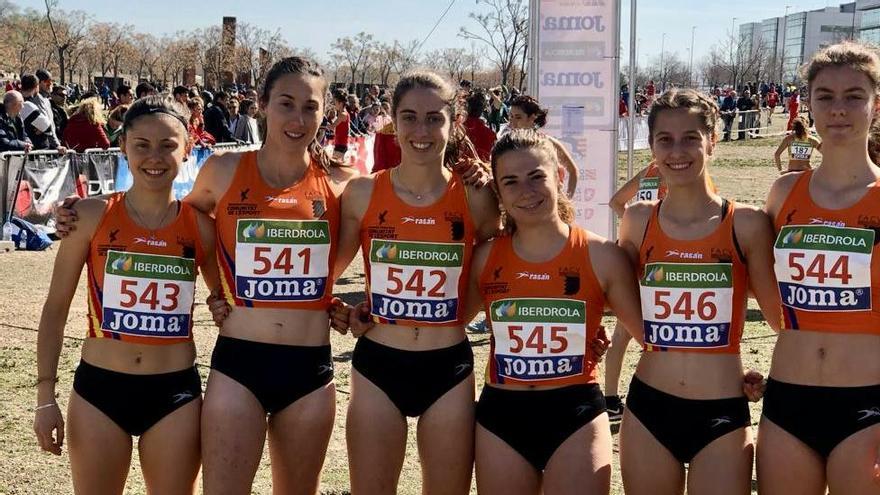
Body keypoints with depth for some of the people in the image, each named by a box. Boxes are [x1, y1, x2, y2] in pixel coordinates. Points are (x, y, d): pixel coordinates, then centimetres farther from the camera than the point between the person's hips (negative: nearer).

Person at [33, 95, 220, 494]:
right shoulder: (92, 216, -5)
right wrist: (45, 395, -2)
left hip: (176, 392, 1)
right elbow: (56, 307, 1)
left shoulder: (199, 226, -2)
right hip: (99, 389, -1)